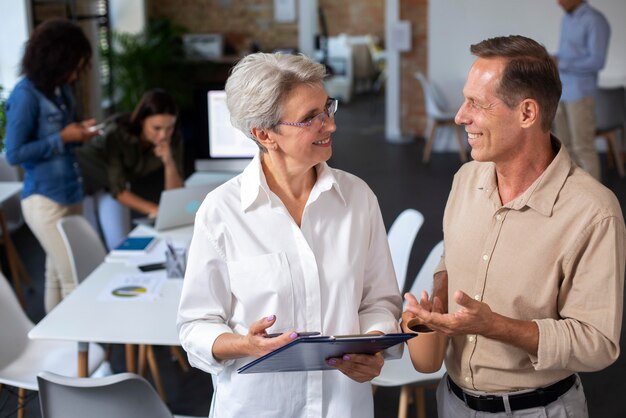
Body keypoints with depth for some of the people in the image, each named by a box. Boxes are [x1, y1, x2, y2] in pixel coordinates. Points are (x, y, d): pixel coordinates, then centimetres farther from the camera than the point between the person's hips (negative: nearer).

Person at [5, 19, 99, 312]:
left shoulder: (60, 89, 7)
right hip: (44, 200, -7)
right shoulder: (26, 95, -15)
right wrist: (62, 138, -16)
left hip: (69, 195, 7)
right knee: (74, 279, -5)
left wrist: (78, 133, -1)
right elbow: (14, 154, -16)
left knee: (57, 275, 15)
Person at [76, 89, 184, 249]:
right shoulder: (117, 133, -37)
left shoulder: (173, 140, -25)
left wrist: (169, 163, -41)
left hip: (115, 181, 4)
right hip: (84, 173, -4)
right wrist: (156, 210, -44)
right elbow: (118, 191, -32)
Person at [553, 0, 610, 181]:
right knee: (566, 145, 11)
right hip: (561, 91, 8)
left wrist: (559, 63, -21)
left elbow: (597, 61, -21)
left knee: (583, 147, -5)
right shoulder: (567, 20, 14)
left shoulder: (596, 21, -14)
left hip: (581, 93, -8)